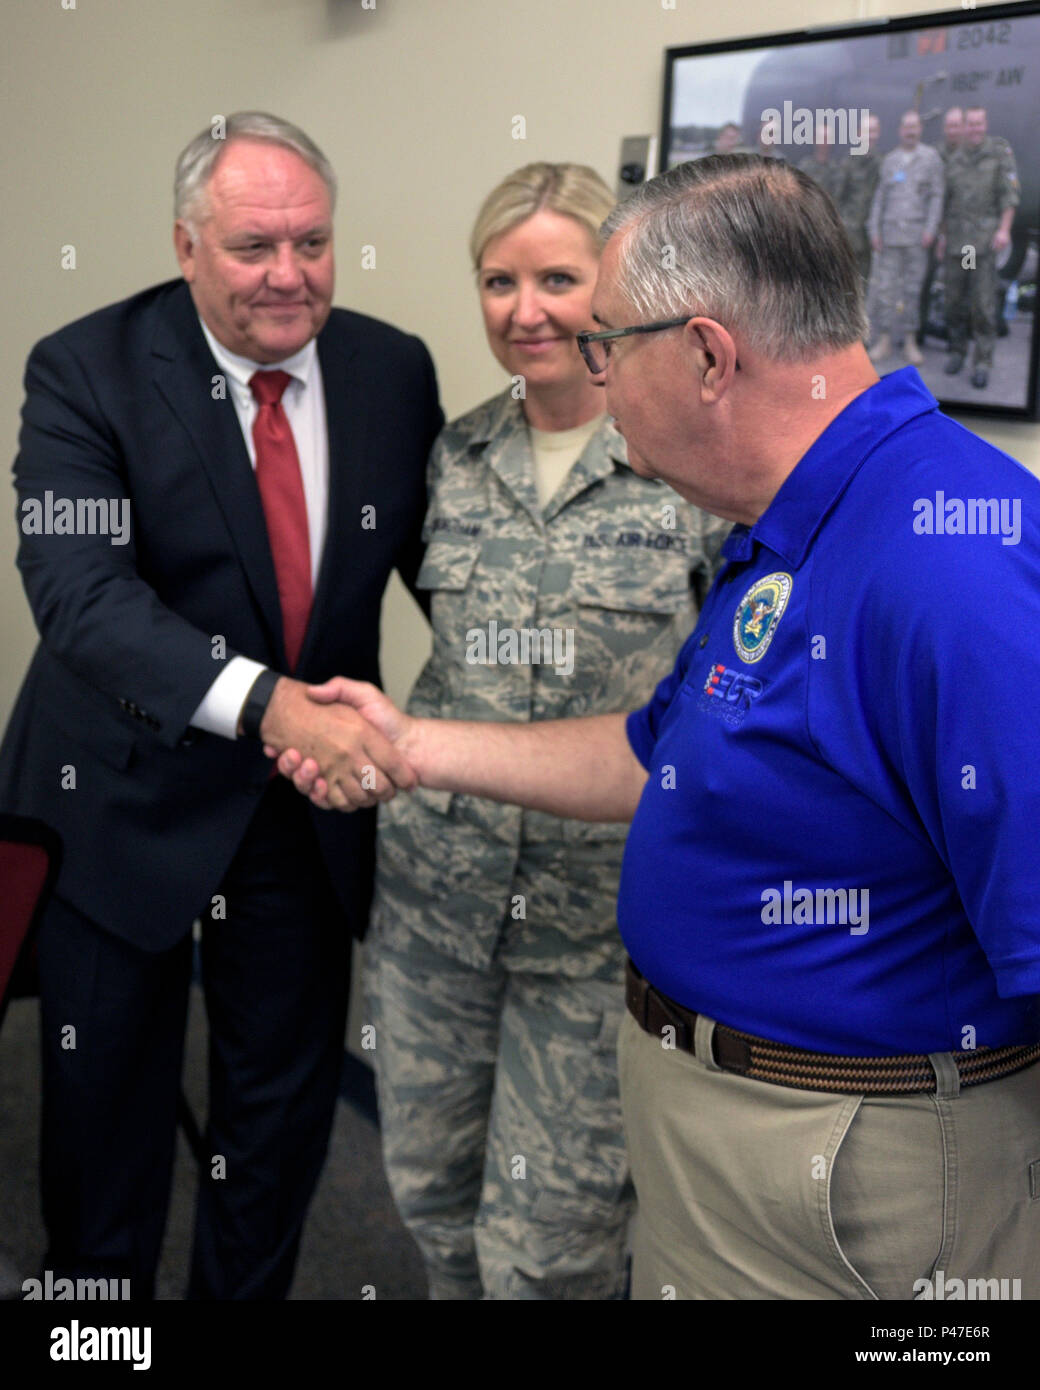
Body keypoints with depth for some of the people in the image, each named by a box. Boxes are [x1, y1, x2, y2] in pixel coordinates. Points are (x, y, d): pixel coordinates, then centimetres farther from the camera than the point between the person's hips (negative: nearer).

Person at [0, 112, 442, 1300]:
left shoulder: (393, 371, -3)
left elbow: (442, 557, 6)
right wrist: (271, 704, -41)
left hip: (312, 803, 3)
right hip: (126, 799, -3)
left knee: (288, 1094, 17)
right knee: (106, 1100, 15)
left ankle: (244, 1289, 41)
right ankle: (96, 1288, 41)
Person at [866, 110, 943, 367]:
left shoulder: (931, 158, 5)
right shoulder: (889, 160, 12)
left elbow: (937, 196, 1)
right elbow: (879, 197, 11)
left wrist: (931, 229, -8)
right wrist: (875, 230, 3)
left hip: (917, 234, -2)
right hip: (890, 233, 2)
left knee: (913, 287, 1)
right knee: (884, 285, -3)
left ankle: (910, 342, 8)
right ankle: (884, 341, 4)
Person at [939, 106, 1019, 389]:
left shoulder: (1000, 152, 2)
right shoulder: (956, 159, 13)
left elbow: (1010, 194, -3)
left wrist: (1004, 229, -13)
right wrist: (943, 235, 15)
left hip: (985, 237, -4)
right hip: (956, 237, 4)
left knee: (983, 301, -8)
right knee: (954, 297, 6)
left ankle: (983, 362, -5)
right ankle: (957, 351, 20)